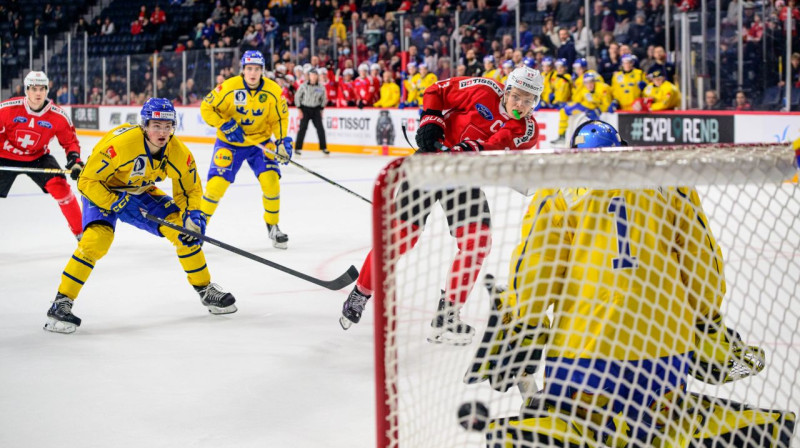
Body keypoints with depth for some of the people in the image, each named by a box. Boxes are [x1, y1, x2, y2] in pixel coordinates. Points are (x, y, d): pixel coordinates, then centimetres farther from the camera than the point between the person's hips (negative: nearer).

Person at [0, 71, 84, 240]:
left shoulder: (59, 116, -16)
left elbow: (70, 142, -3)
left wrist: (74, 160, -19)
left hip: (38, 157, 1)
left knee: (59, 186, -19)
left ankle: (80, 232, -7)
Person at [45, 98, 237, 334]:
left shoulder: (179, 153, -18)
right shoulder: (120, 143, -35)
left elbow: (190, 190, -2)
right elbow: (87, 181, -27)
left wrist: (192, 216, -20)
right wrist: (115, 203, -33)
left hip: (141, 193, 5)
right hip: (103, 191, -5)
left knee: (183, 227, -6)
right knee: (98, 238, -29)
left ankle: (205, 290, 12)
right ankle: (61, 303, -20)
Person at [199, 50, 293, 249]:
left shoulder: (273, 91, -13)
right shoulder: (228, 87, -20)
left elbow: (280, 118, -1)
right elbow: (206, 108, -11)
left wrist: (283, 141, -14)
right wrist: (225, 126, -22)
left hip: (261, 141, 2)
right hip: (229, 142, -2)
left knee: (271, 180, -15)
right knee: (217, 183, -13)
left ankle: (273, 227, 7)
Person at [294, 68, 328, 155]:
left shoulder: (321, 87, 0)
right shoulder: (303, 86, -6)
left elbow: (323, 99, 12)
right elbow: (297, 97, -1)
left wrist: (321, 110, 9)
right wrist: (299, 110, -4)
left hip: (316, 109, 2)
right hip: (305, 109, -2)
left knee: (320, 128, -2)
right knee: (303, 128, -6)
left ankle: (323, 148, 7)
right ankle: (298, 148, 0)